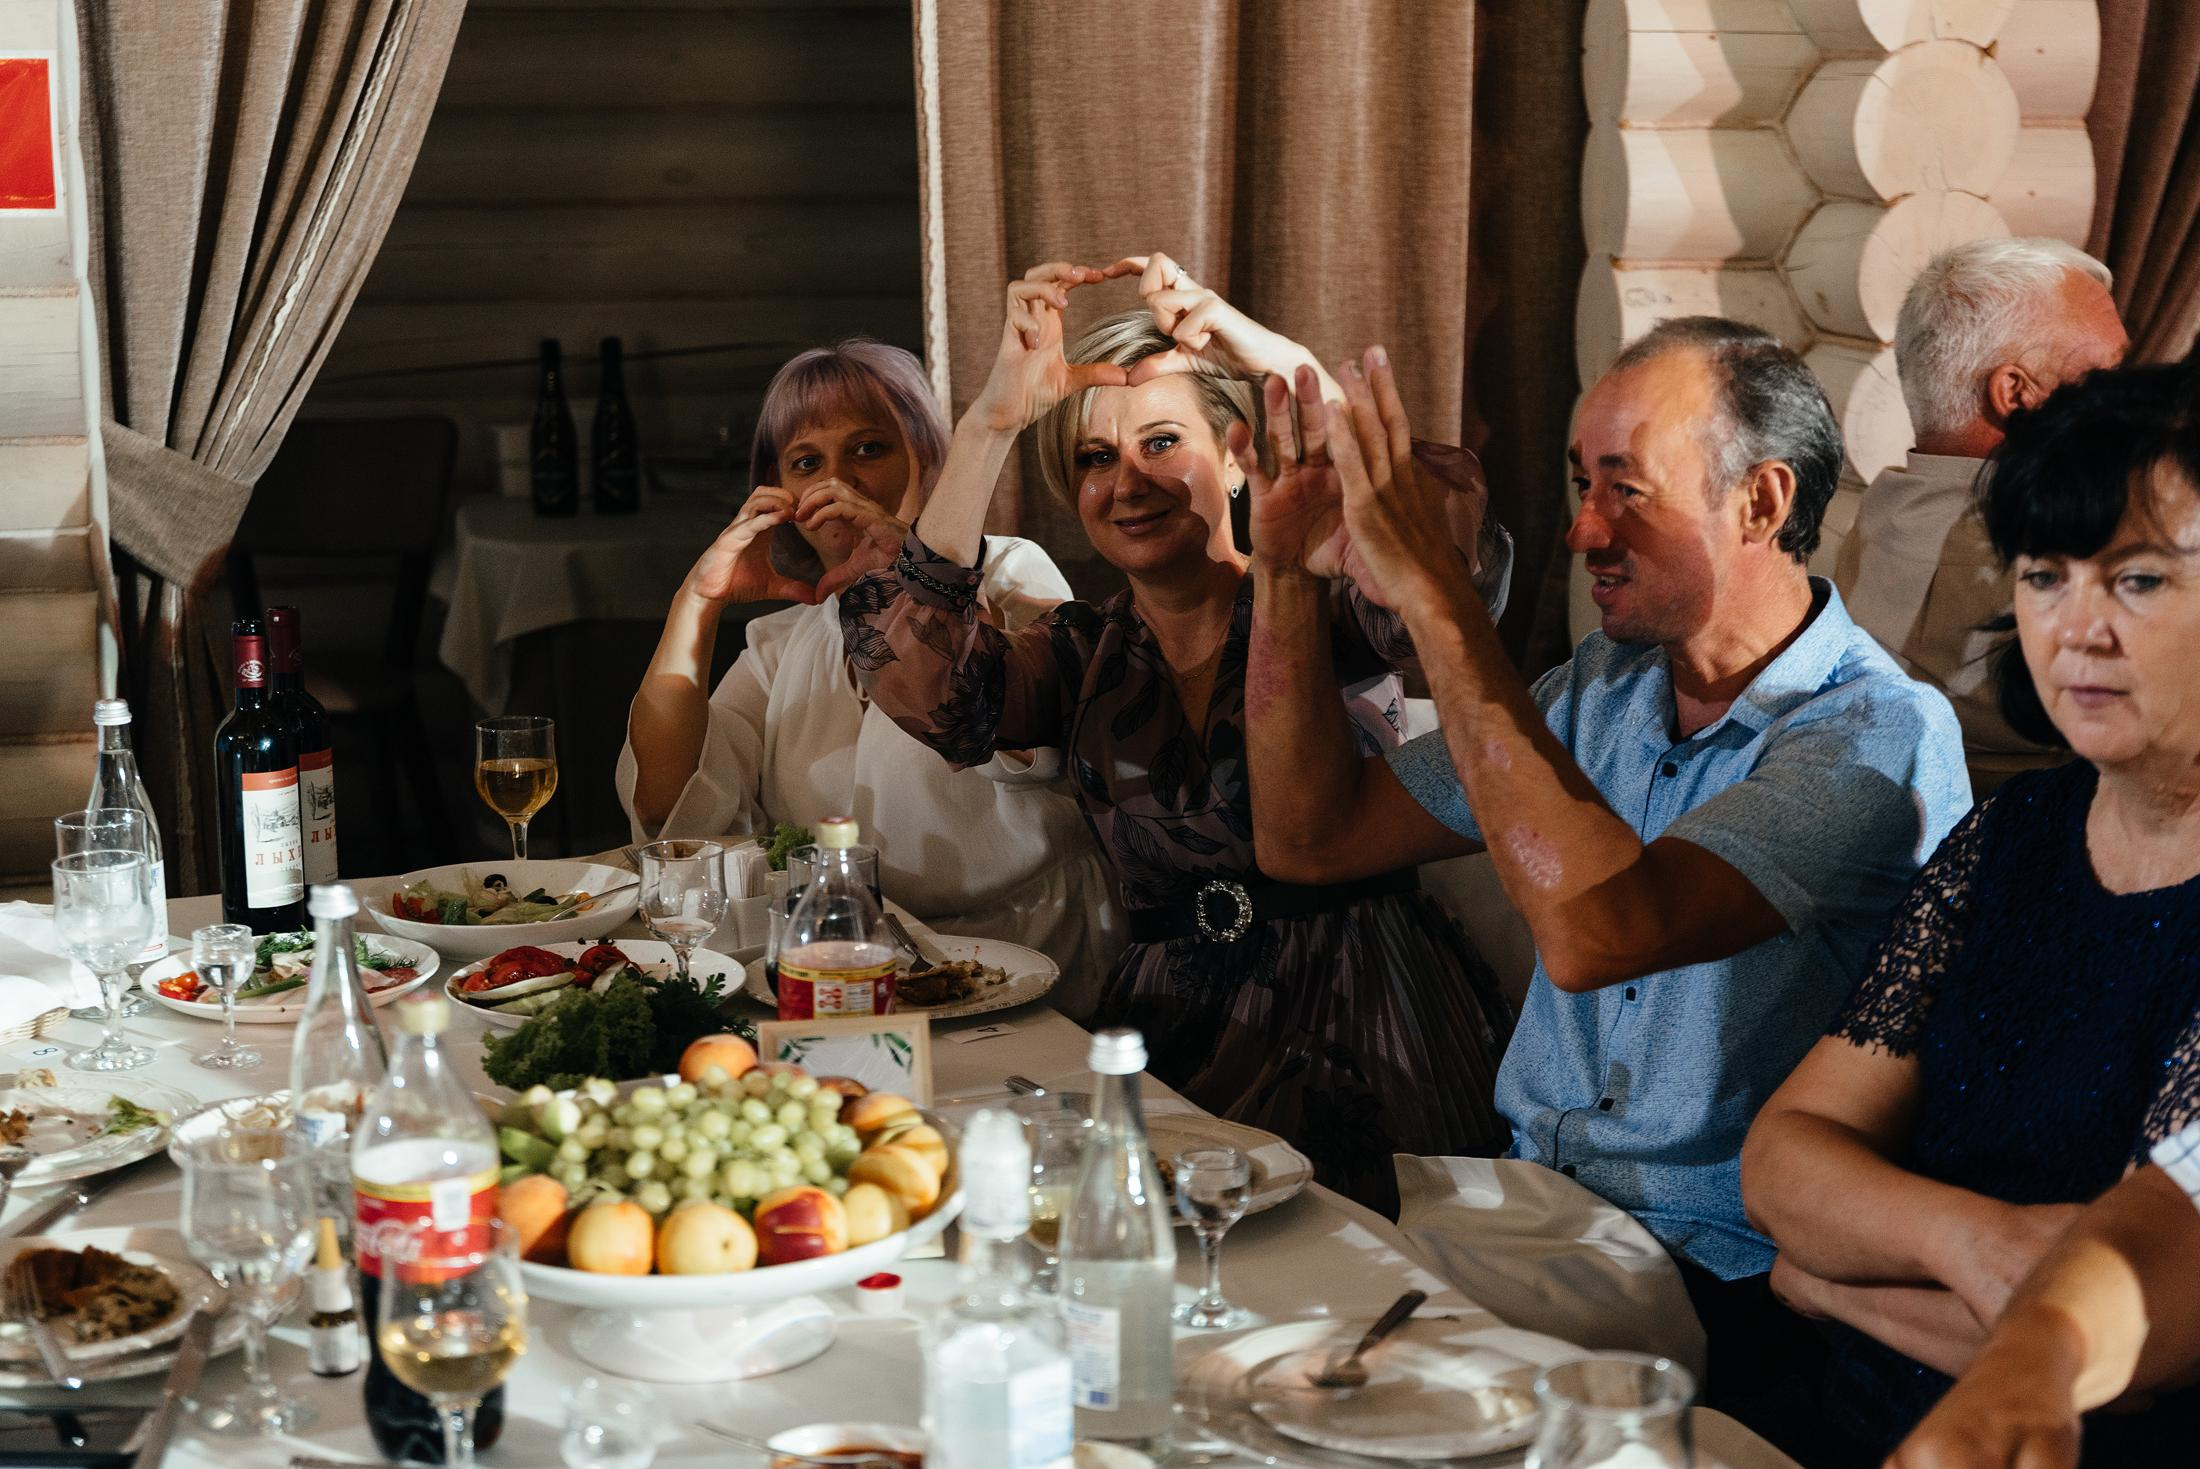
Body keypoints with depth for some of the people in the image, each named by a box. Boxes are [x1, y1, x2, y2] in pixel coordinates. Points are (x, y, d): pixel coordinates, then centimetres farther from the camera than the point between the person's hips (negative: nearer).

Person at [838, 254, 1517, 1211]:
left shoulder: (1321, 611, 4)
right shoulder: (1081, 657, 13)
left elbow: (1440, 535, -20)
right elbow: (914, 682, -8)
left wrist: (1284, 363, -20)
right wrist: (992, 423, -12)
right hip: (1171, 1041, 3)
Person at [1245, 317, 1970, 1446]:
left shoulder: (1880, 738, -15)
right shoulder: (1603, 690, 8)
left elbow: (1592, 929, -31)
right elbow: (1309, 839, 11)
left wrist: (1430, 593, -27)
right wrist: (1290, 569, 0)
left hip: (1722, 1281, -7)